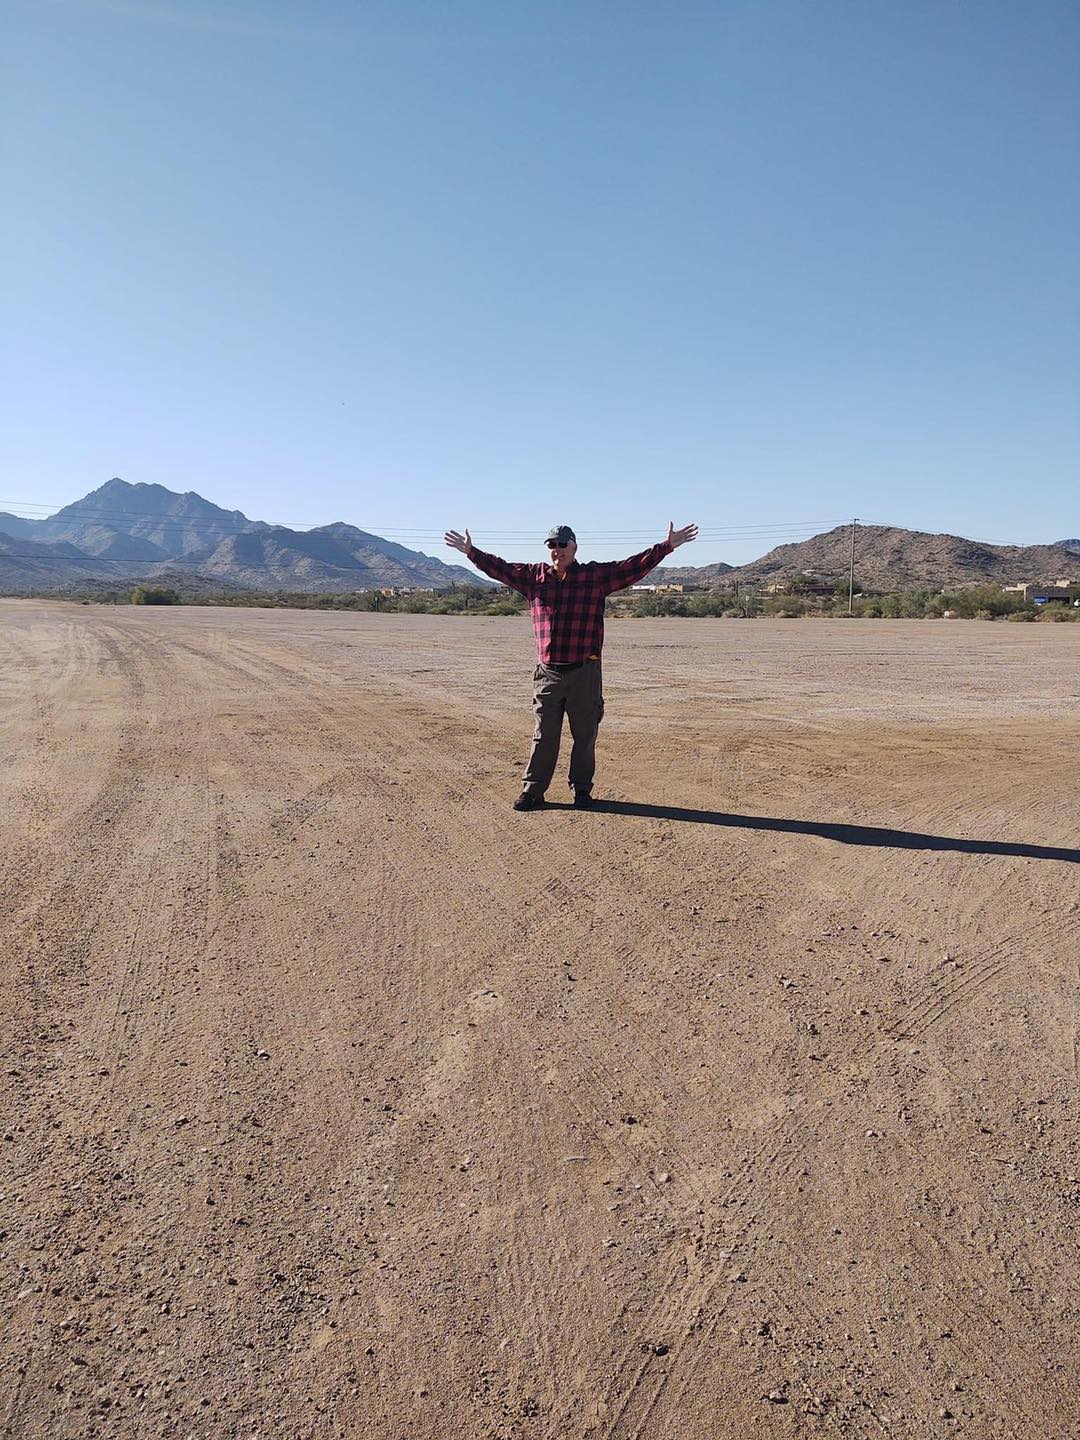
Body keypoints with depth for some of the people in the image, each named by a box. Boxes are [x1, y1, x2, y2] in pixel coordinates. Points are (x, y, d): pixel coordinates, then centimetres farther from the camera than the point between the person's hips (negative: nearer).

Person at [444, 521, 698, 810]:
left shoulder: (596, 575, 1)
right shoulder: (534, 577, 8)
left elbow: (635, 566, -3)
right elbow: (499, 568, 14)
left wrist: (667, 546, -10)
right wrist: (471, 551, 11)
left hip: (584, 673, -1)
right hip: (547, 674, 2)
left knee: (585, 735, 8)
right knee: (543, 736, 7)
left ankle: (581, 789, 22)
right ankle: (532, 791, 15)